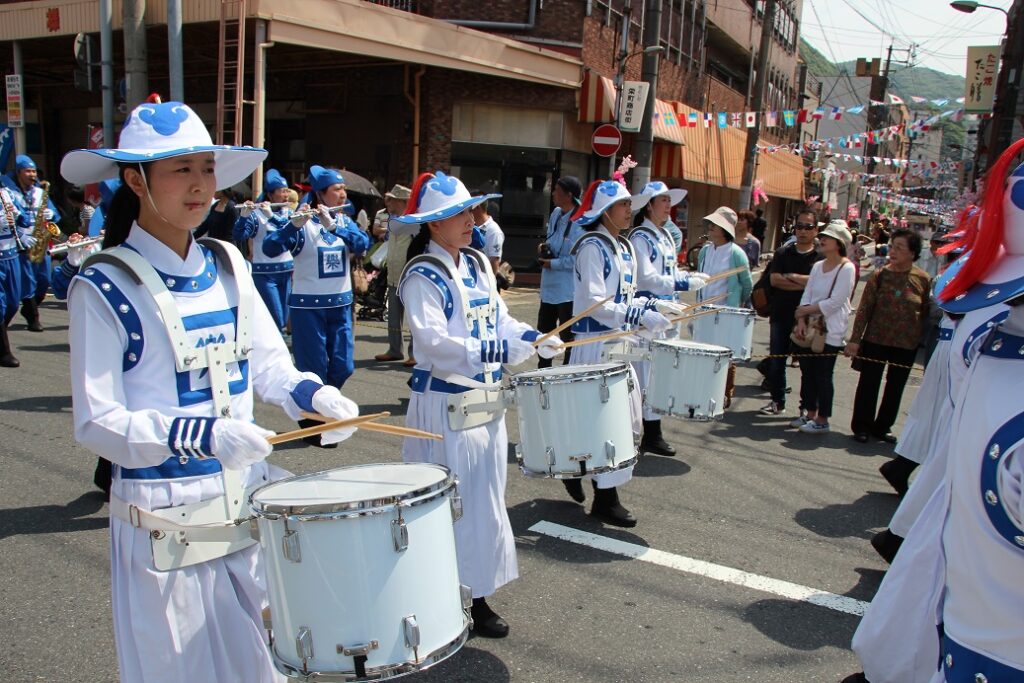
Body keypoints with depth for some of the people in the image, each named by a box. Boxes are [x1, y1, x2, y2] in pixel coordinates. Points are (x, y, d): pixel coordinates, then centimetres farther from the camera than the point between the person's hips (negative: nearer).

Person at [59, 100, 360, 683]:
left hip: (252, 501, 5)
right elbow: (96, 424, -14)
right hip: (167, 522, -4)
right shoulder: (104, 286, -12)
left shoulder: (228, 266, 3)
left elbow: (270, 367, 7)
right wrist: (201, 434, -27)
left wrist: (314, 395, -13)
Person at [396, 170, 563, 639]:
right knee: (456, 501, -1)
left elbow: (499, 319, 15)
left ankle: (476, 593, 28)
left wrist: (532, 337, -3)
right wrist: (492, 351, -33)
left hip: (486, 398, 8)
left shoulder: (478, 265, 10)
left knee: (484, 498, 14)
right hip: (445, 402, -8)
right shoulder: (422, 276, -14)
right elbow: (432, 340, -26)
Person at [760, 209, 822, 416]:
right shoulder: (782, 253, 7)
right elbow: (773, 279, -7)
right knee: (776, 362, 9)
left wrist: (790, 277, -11)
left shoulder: (821, 257, 0)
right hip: (780, 316, 3)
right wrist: (804, 283, -12)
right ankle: (777, 402, 23)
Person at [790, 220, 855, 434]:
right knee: (807, 372, 10)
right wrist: (802, 320, -6)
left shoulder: (846, 268, -9)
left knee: (823, 376, -1)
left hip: (830, 333, -7)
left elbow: (834, 302, -15)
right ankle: (809, 414, 23)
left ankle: (821, 420, 9)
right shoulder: (818, 266, 13)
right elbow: (806, 295, 9)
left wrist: (805, 310, -9)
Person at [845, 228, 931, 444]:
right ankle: (861, 426, 19)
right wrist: (855, 339, -10)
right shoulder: (880, 276, -6)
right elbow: (864, 309, -6)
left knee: (896, 387, 13)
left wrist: (922, 340, 1)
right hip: (876, 340, -1)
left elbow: (926, 312, 3)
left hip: (907, 344, 2)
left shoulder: (923, 279, -4)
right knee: (869, 384, 5)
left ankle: (883, 426, 28)